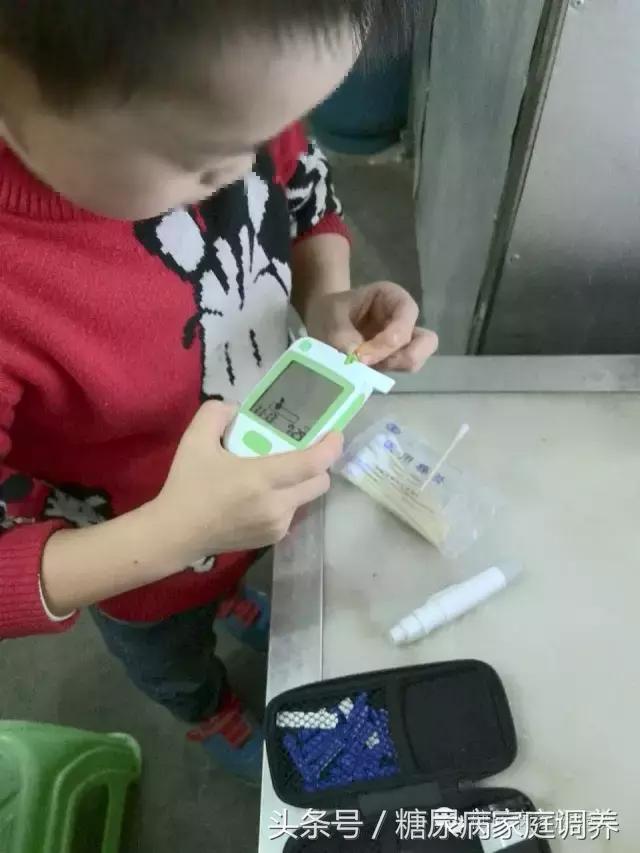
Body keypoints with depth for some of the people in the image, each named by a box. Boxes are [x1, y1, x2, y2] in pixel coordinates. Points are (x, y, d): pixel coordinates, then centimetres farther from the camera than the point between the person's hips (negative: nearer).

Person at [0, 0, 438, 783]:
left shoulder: (220, 92, -27)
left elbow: (306, 199, -6)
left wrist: (328, 301, -25)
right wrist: (177, 533, -41)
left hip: (270, 476, 4)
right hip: (150, 567, -3)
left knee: (239, 567, 40)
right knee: (173, 664, 35)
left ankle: (231, 601, 78)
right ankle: (211, 715, 72)